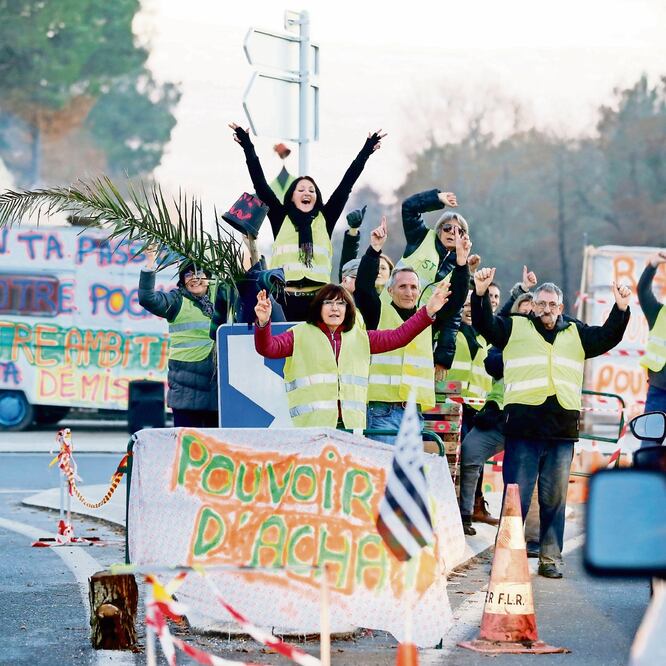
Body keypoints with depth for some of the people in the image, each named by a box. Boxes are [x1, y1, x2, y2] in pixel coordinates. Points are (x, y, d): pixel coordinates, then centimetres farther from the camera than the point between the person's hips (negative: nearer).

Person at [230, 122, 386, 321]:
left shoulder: (325, 219, 13)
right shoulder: (281, 219, 11)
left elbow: (345, 186, 13)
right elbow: (261, 185, 8)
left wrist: (366, 151, 12)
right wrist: (248, 147, 4)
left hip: (317, 300, 1)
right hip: (285, 299, -1)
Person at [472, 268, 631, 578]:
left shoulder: (577, 334, 19)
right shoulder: (515, 327, 10)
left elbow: (608, 337, 14)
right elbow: (484, 323, -2)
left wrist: (621, 309, -2)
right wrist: (480, 293, -18)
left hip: (562, 428, 3)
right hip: (523, 425, -3)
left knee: (555, 498, 7)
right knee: (516, 495, -1)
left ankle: (550, 559, 12)